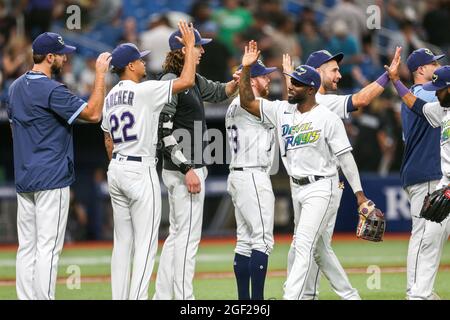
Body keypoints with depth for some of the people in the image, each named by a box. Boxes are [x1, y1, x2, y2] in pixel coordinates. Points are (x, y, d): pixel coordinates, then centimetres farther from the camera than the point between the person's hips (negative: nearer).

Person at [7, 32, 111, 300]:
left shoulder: (16, 87, 12)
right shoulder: (51, 90, -16)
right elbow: (93, 114, -18)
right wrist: (100, 74, -12)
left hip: (24, 179, 9)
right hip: (51, 179, -9)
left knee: (27, 247, 10)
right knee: (48, 248, -7)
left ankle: (26, 299, 11)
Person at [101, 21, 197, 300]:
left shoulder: (110, 97, 11)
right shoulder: (144, 91, -14)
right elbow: (186, 81, -18)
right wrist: (190, 45, -8)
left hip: (116, 170, 8)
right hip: (140, 172, -8)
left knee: (123, 241, 11)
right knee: (145, 243, -6)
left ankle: (119, 298, 11)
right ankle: (137, 298, -11)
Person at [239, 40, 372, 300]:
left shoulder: (328, 118, -12)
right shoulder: (282, 111, 4)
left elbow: (345, 157, -11)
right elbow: (247, 102, 3)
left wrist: (360, 195, -13)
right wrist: (246, 68, -8)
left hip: (321, 188, -7)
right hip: (297, 188, 7)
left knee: (304, 245, -15)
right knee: (317, 248, 14)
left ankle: (291, 298, -21)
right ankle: (349, 295, 26)